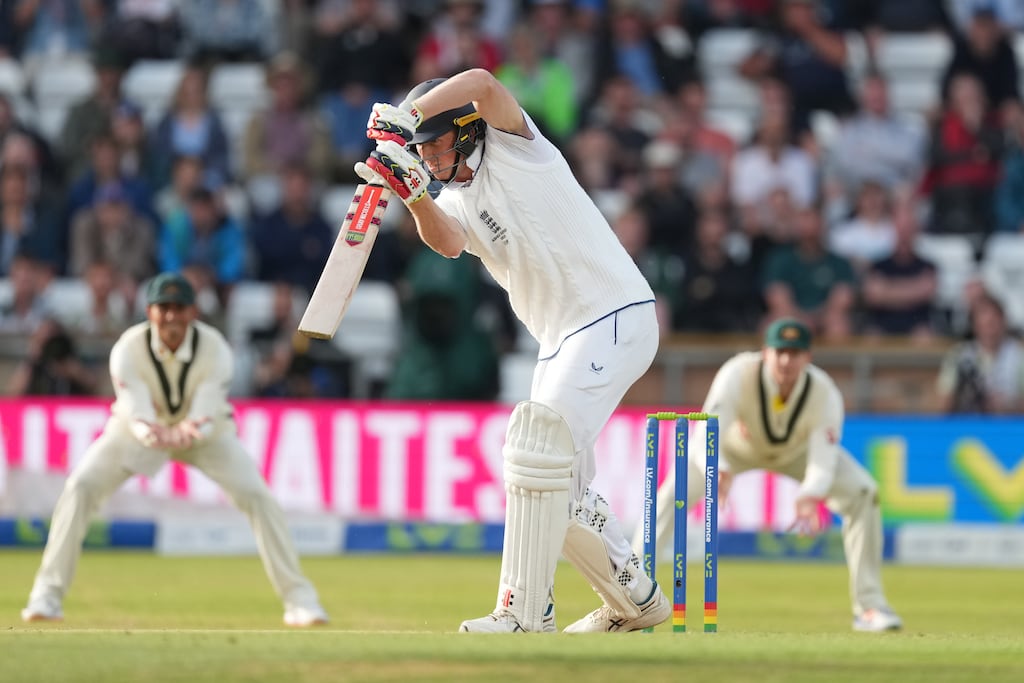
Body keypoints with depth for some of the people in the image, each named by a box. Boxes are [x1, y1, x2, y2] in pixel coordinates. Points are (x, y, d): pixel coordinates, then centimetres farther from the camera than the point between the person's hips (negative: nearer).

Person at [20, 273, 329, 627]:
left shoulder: (215, 349, -27)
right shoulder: (128, 349, -28)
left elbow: (207, 415, -35)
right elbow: (136, 414, -36)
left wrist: (189, 432, -59)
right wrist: (153, 435, -60)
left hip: (206, 431, 0)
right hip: (139, 428, 0)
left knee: (256, 494, -18)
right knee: (80, 487, -20)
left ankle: (297, 597, -6)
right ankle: (48, 594, -12)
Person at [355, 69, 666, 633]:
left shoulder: (513, 148, -4)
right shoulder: (454, 201, 13)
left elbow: (482, 84, -24)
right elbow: (448, 242, -11)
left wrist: (404, 115, -19)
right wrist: (412, 194, -28)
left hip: (615, 315, -9)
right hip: (561, 341, 9)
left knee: (540, 436, -23)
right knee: (555, 491, 12)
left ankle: (526, 613, -26)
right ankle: (635, 600, 29)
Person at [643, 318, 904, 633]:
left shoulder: (824, 393, -33)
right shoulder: (737, 375, -38)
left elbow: (824, 461, -37)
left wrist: (809, 498, -59)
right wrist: (720, 472, -69)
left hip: (798, 450, 1)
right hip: (739, 444, -1)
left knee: (862, 492, -17)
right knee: (674, 493, -24)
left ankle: (869, 606, -8)